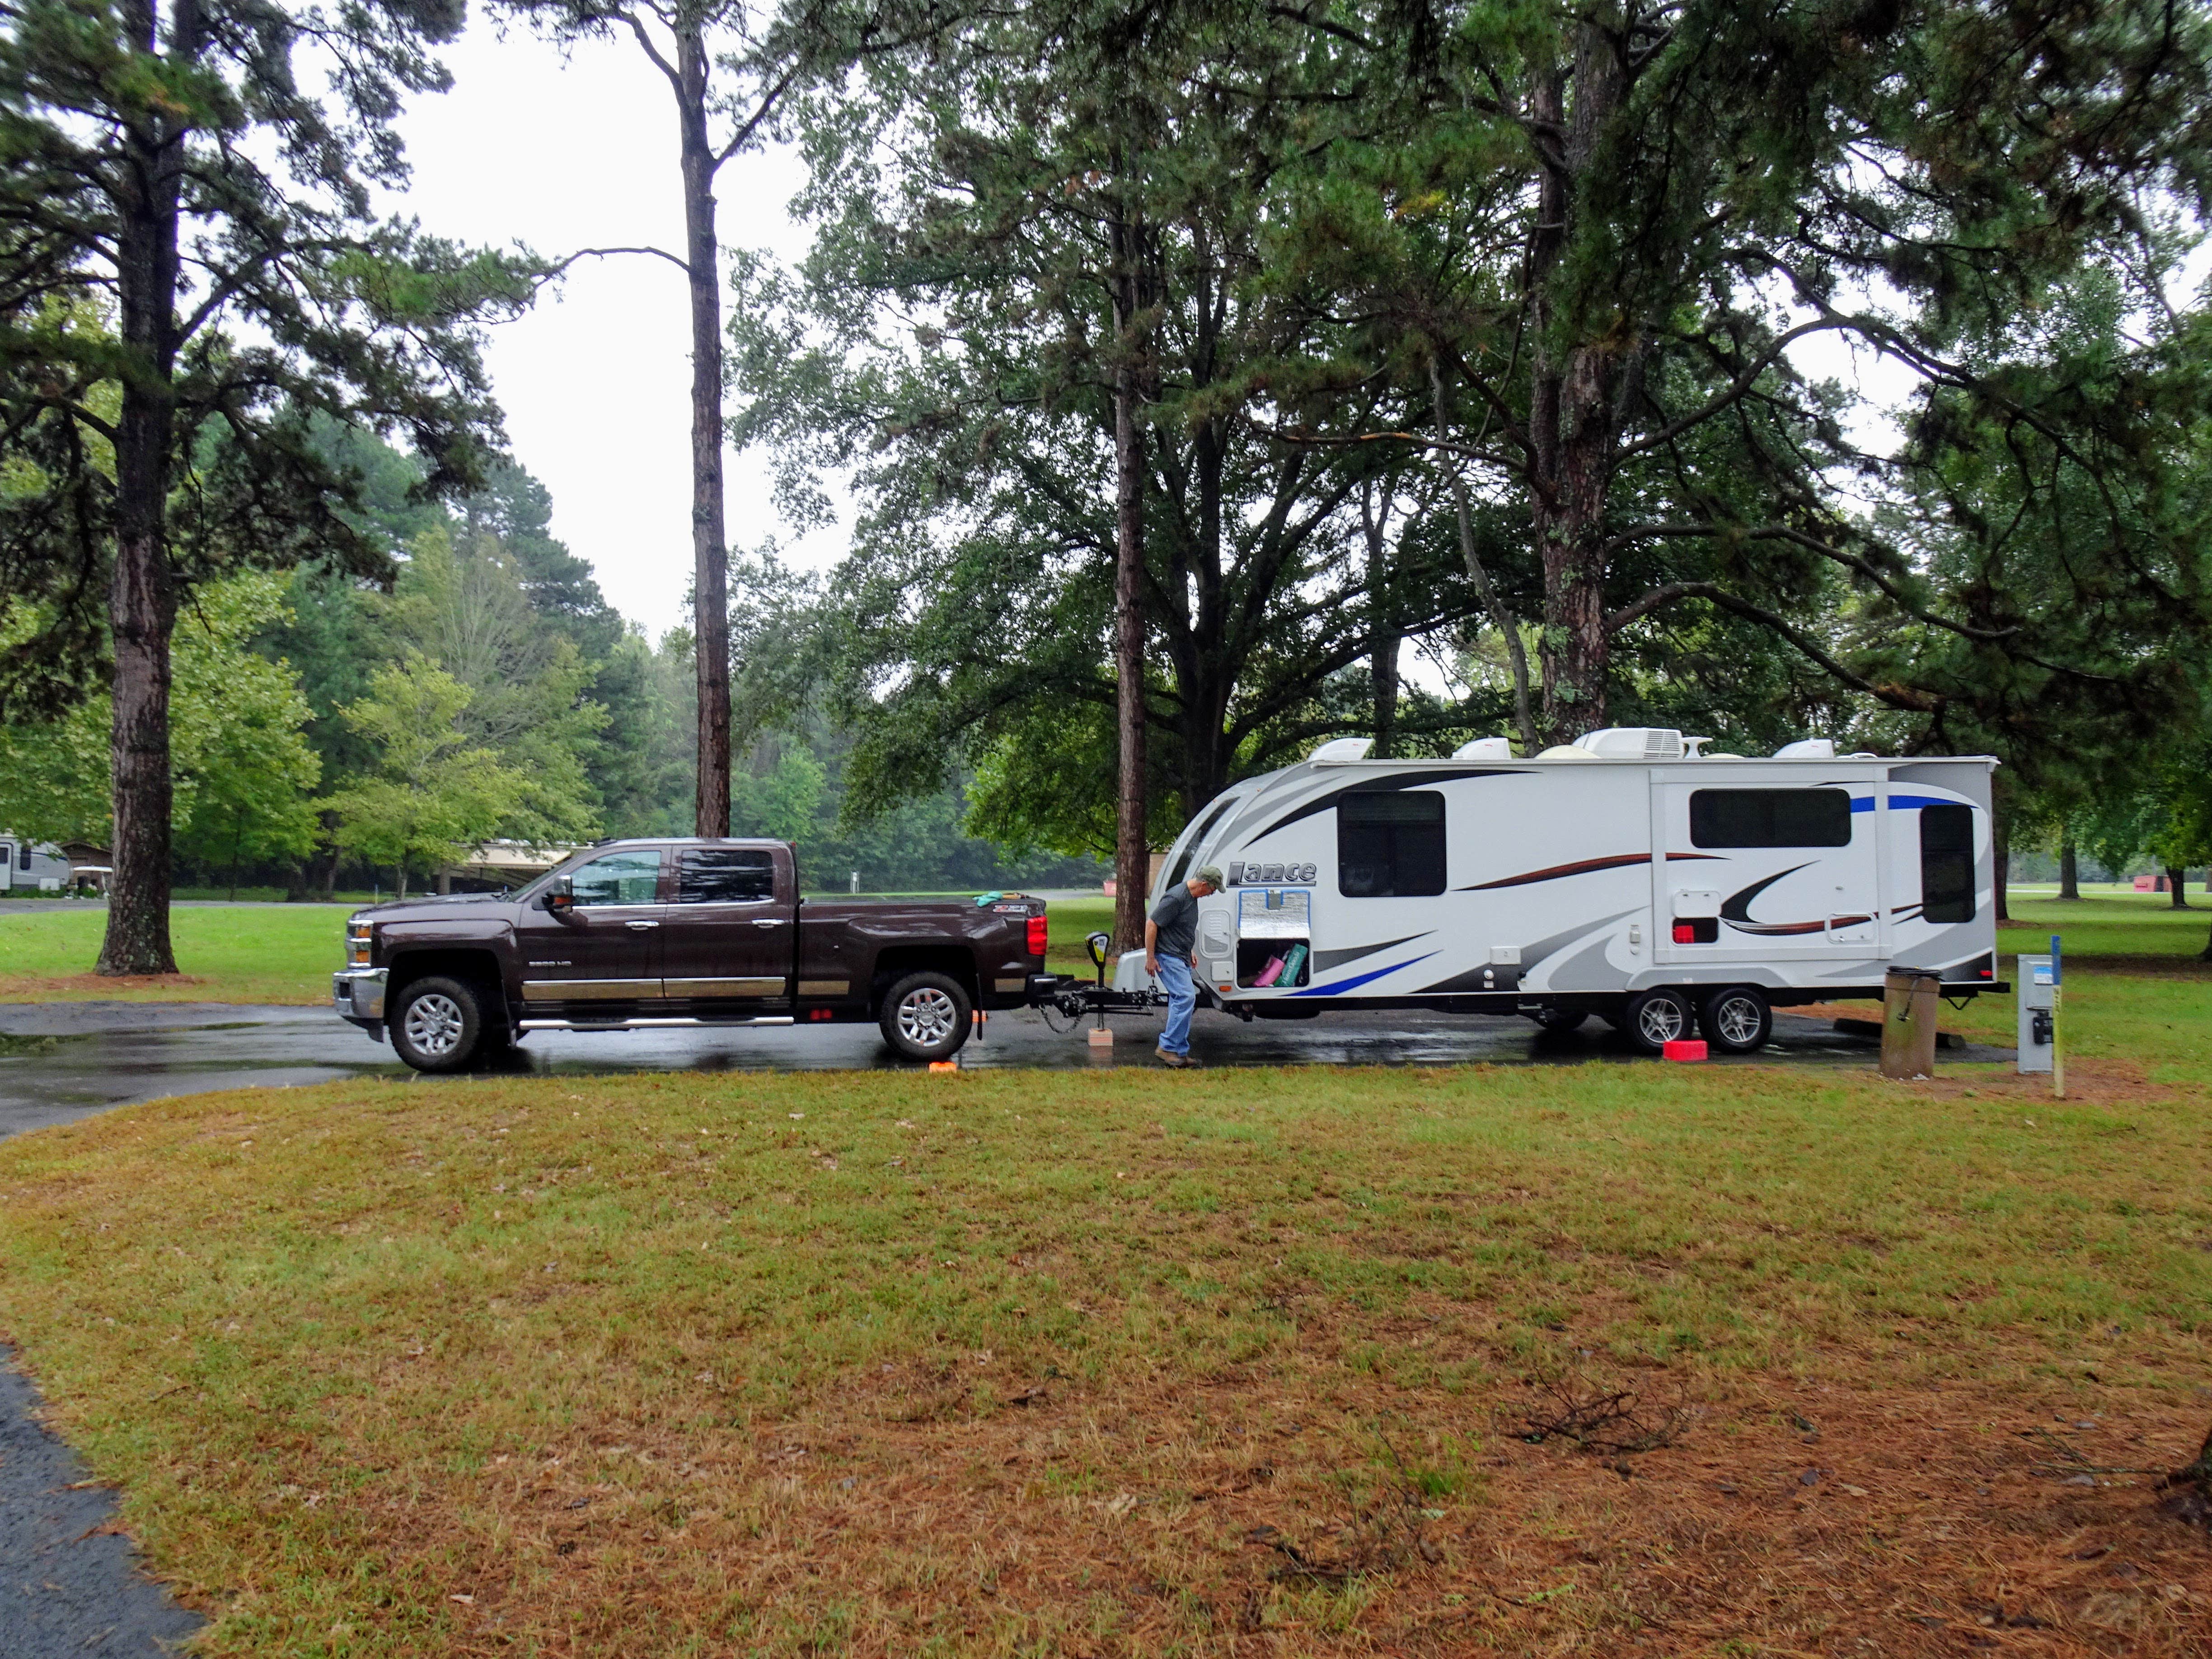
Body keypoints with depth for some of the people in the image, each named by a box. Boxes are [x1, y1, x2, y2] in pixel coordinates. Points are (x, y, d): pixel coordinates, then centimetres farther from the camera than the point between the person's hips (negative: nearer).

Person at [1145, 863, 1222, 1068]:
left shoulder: (1192, 897, 11)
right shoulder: (1175, 898, -21)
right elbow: (1151, 924, -20)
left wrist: (1191, 951, 26)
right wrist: (1150, 958, -19)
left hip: (1181, 957, 10)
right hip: (1168, 956, -10)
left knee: (1183, 1001, 10)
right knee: (1186, 997, -17)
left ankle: (1180, 1053, 15)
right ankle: (1168, 1047, -12)